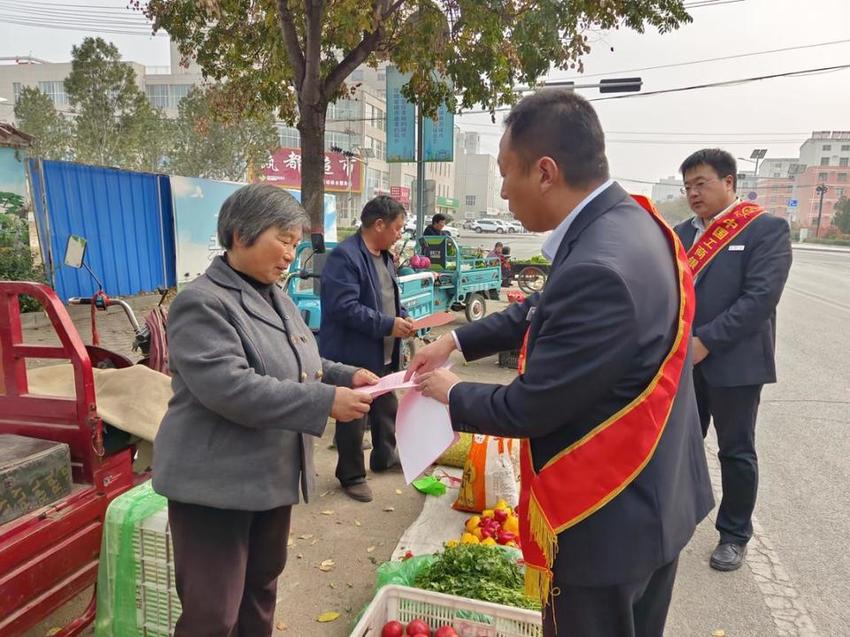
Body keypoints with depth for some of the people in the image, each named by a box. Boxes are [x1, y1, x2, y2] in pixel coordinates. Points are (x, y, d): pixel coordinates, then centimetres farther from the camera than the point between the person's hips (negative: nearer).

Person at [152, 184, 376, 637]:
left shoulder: (274, 296, 9)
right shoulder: (203, 302, -19)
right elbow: (230, 388, -29)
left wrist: (345, 376, -1)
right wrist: (327, 401, -30)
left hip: (272, 476, 9)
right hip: (216, 485, -8)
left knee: (262, 586, 23)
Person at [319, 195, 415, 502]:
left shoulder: (384, 256, 11)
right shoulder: (344, 256, -20)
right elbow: (344, 307, -27)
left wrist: (402, 317, 2)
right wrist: (388, 325, -24)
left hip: (382, 354, 9)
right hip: (353, 355, -9)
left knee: (387, 408, 23)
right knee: (353, 418, 6)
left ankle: (384, 456, 44)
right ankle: (352, 476, 24)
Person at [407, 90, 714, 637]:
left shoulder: (599, 269, -34)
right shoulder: (626, 222, -2)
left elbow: (528, 409, -24)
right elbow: (546, 308, 11)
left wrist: (453, 394, -5)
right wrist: (456, 341, 7)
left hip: (606, 517, -9)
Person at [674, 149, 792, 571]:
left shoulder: (767, 229, -7)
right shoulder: (683, 232, 10)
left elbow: (761, 297, -17)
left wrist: (706, 341, -20)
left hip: (734, 360, -5)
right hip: (683, 359, 5)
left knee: (736, 452, 10)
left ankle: (735, 534, 28)